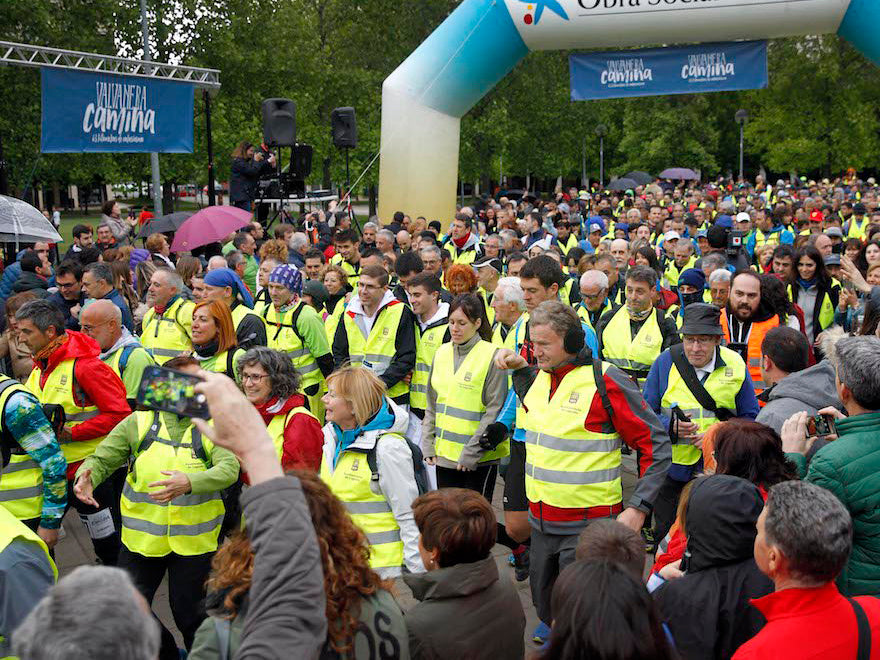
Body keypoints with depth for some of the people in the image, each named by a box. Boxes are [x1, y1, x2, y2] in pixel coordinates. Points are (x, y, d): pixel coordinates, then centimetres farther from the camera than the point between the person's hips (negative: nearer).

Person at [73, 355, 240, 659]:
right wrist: (86, 477, -21)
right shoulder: (139, 422, 0)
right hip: (142, 538, 2)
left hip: (193, 540, -2)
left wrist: (189, 482, -35)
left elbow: (229, 468, -18)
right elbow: (102, 459, 2)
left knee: (189, 614, 6)